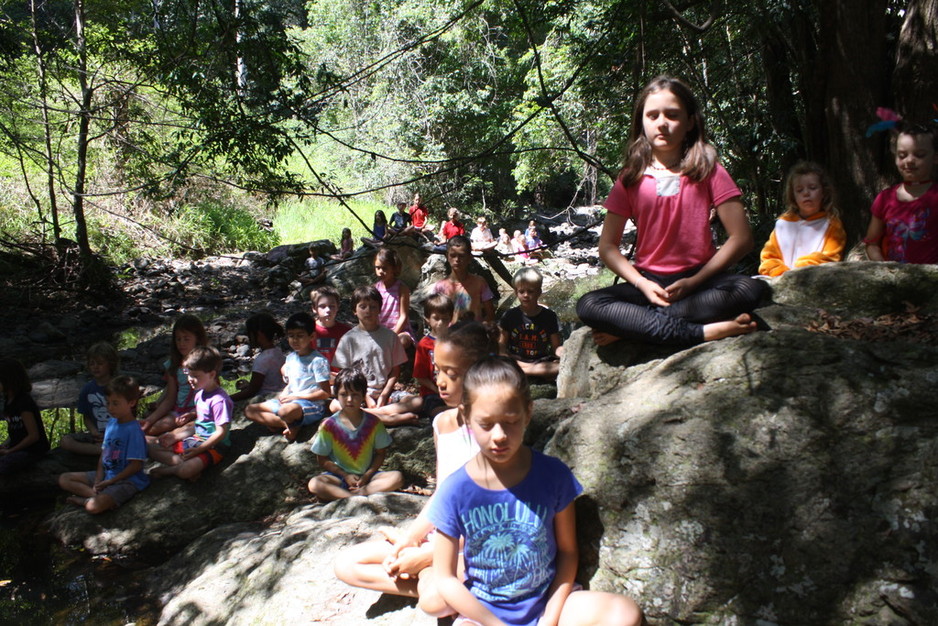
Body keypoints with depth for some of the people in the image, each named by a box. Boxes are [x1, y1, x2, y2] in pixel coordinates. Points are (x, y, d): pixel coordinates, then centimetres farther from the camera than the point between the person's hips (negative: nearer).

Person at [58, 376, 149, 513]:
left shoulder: (133, 430, -20)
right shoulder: (111, 422, 6)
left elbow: (136, 465, -20)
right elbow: (104, 452, 10)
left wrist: (109, 482, -15)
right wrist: (98, 479, -3)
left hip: (127, 480, -9)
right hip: (106, 475, 9)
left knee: (94, 507, -32)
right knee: (64, 479, 6)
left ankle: (84, 500, 1)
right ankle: (96, 495, -9)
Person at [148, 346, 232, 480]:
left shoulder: (219, 400, -21)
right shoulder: (200, 393, 8)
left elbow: (221, 432, -22)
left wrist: (198, 450, -21)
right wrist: (174, 436, 11)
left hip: (212, 447, -10)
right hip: (195, 439, 10)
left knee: (185, 472, -35)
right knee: (152, 448, 6)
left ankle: (168, 470, -2)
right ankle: (181, 462, -12)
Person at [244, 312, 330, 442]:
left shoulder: (318, 361, -11)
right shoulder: (290, 358, 13)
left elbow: (325, 393, -14)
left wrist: (297, 396, -13)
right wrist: (284, 394, -1)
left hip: (312, 404, -9)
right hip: (290, 401, 9)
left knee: (286, 411, -42)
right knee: (249, 410, -3)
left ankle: (292, 425, -7)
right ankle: (290, 425, -15)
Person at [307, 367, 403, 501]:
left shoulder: (373, 422, -2)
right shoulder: (329, 425, -7)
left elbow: (380, 453, 4)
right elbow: (322, 460, -2)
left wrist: (366, 476, -10)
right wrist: (345, 475, -12)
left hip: (367, 475, 1)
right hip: (339, 476, -1)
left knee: (397, 478, -24)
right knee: (314, 484, -31)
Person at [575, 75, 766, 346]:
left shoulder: (708, 171, 1)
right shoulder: (631, 179, 4)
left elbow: (741, 238, -6)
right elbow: (607, 246, 2)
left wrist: (693, 282, -15)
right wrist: (642, 284, -14)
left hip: (698, 277, 0)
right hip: (649, 281, 1)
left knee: (751, 289, -32)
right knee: (588, 306, -26)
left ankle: (628, 327, -27)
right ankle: (704, 331, -30)